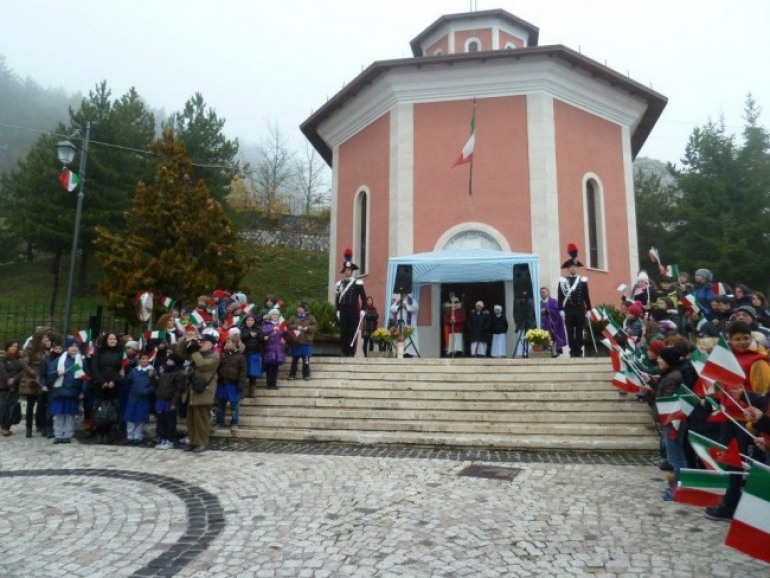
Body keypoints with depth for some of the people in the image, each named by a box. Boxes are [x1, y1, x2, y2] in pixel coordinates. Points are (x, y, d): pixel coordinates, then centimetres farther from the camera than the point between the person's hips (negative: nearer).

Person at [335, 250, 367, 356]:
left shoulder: (358, 283, 1)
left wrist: (362, 310, -4)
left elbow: (363, 297, 1)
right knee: (343, 332, 2)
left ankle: (351, 352, 1)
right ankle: (345, 352, 9)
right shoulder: (339, 284, 11)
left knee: (352, 331, -3)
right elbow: (337, 298, 14)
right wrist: (338, 310, 8)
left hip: (354, 310, -3)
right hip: (343, 310, 3)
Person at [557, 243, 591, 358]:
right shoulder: (562, 281, 3)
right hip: (568, 310, -1)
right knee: (570, 331, 2)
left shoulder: (583, 280, 7)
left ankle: (579, 351, 10)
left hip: (580, 309, 1)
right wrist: (561, 310, -5)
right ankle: (572, 351, 7)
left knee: (579, 331, 4)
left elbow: (586, 296, 7)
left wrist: (588, 309, 3)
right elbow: (560, 296, 1)